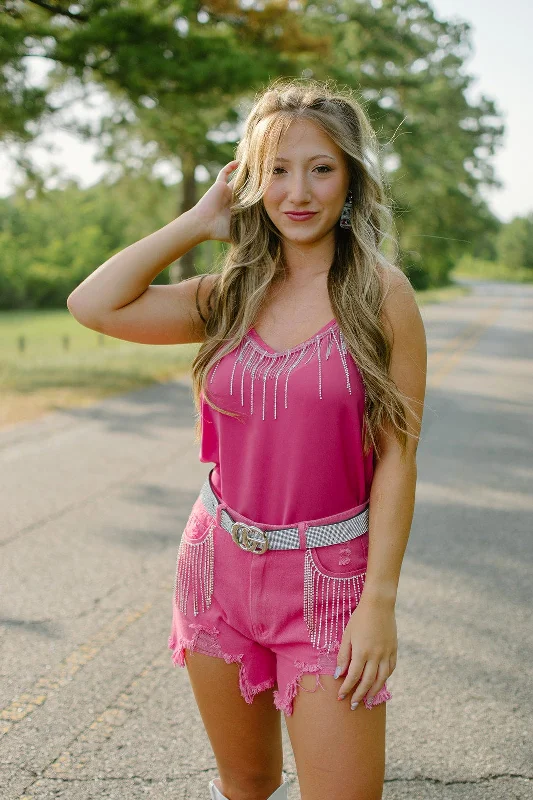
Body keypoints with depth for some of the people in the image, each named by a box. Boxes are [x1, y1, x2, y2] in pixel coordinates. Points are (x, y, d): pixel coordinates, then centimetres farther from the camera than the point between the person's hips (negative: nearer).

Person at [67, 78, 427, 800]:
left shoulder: (380, 293, -7)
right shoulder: (230, 297, 3)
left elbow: (397, 452, -8)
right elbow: (93, 304, -7)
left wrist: (380, 598, -12)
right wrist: (199, 221, -2)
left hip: (330, 578, -3)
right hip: (221, 563, 4)